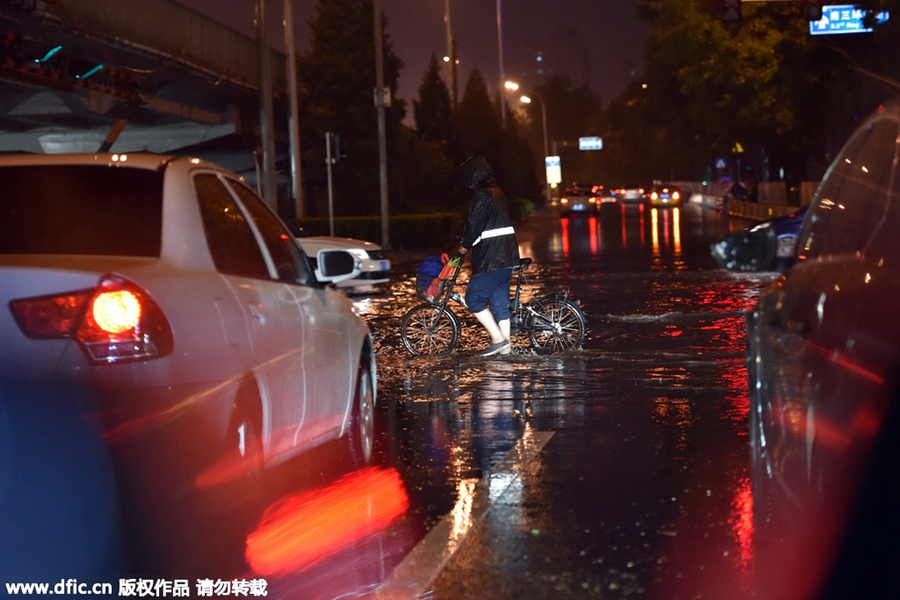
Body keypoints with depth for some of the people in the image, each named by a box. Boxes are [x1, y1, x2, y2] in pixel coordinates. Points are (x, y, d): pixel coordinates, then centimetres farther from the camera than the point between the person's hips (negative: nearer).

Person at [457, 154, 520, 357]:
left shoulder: (482, 194, -13)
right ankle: (505, 346, 12)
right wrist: (469, 243, 20)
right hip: (507, 255, 10)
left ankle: (498, 339, -5)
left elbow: (474, 224, -15)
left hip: (491, 258, -10)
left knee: (474, 299, -3)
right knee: (500, 301, 11)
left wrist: (465, 245, 1)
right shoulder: (497, 192, 18)